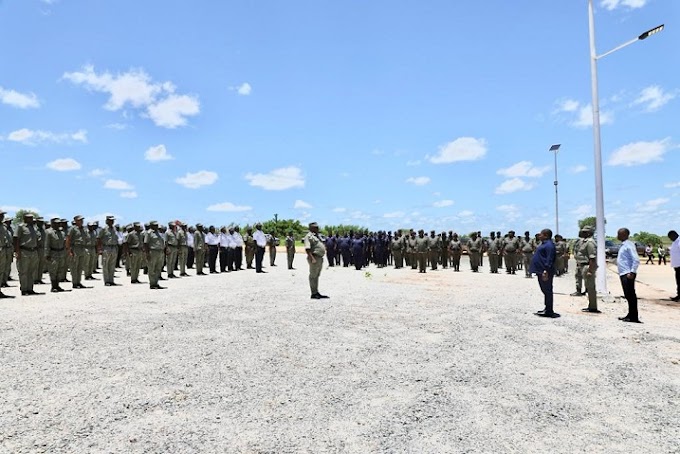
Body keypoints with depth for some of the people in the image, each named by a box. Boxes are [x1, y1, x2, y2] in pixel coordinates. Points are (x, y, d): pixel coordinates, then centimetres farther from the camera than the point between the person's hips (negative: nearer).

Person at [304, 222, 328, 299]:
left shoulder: (317, 236, 20)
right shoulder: (309, 236, -10)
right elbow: (307, 249, -20)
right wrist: (312, 258, -28)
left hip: (320, 258, 10)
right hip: (314, 258, -10)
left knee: (316, 276, 15)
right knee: (313, 276, -4)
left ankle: (316, 292, 22)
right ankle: (314, 294, 1)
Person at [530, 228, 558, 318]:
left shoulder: (549, 245, -17)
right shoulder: (544, 244, 15)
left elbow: (549, 260, -23)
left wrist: (546, 271, -26)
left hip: (545, 272, -11)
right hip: (540, 271, 11)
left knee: (547, 291, -3)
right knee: (545, 290, 16)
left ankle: (549, 311, 3)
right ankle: (547, 309, 26)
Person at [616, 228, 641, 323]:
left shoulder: (629, 245, -13)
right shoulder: (623, 245, 15)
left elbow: (636, 260, -19)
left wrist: (632, 272, -22)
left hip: (628, 274, -10)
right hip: (623, 274, 10)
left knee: (630, 295, -5)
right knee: (628, 295, 14)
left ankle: (633, 317, 1)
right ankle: (630, 315, 22)